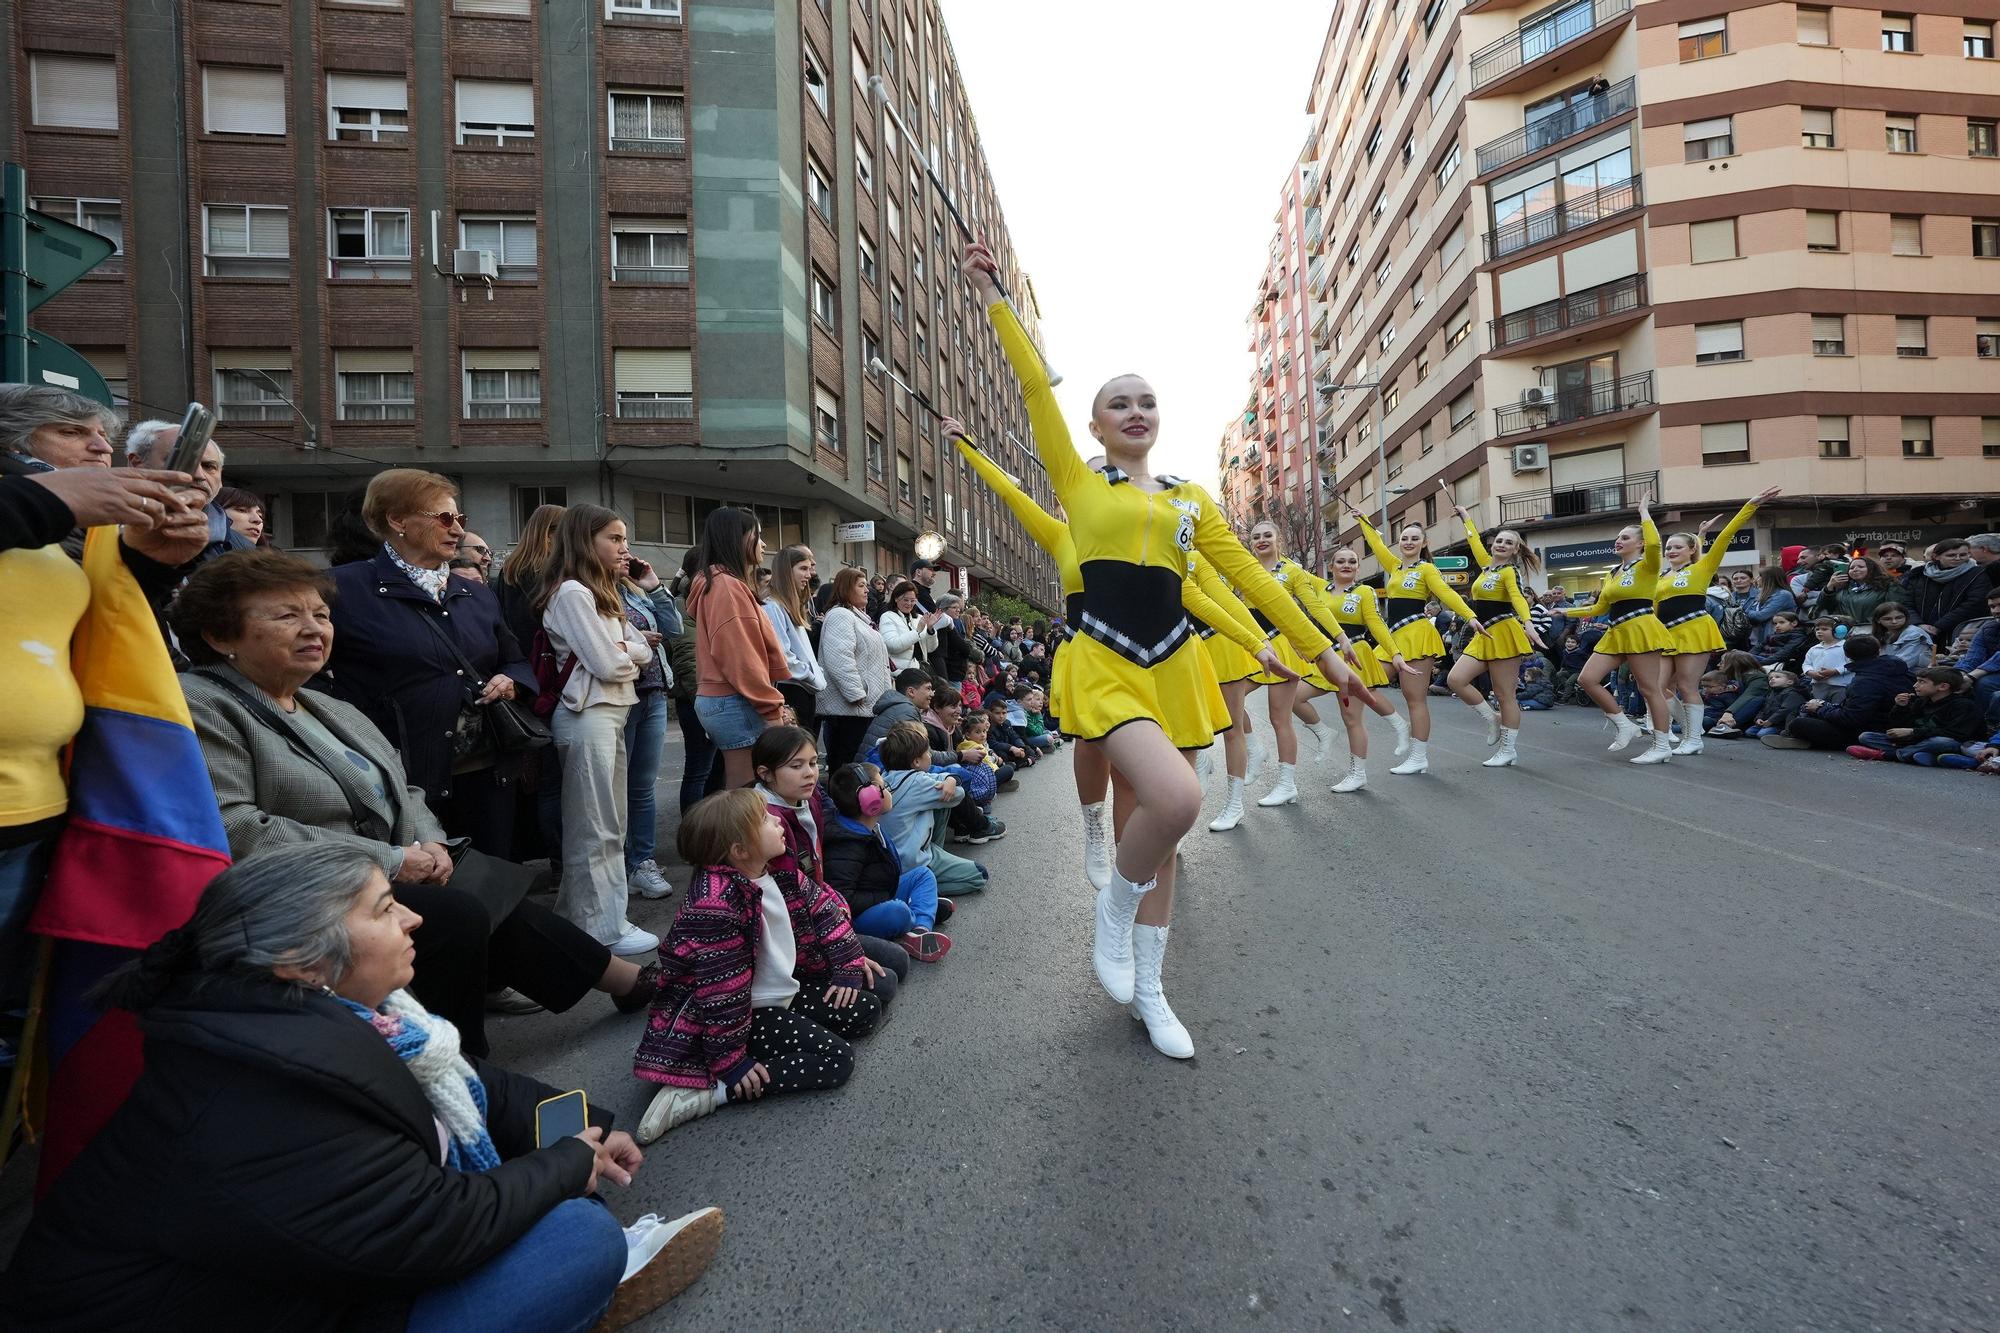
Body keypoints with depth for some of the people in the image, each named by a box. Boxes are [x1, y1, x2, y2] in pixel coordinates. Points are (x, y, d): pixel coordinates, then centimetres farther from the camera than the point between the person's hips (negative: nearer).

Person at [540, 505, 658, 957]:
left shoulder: (602, 593, 18)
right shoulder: (571, 592, -11)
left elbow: (643, 652, 11)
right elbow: (607, 665, -17)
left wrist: (623, 650, -6)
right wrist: (630, 657, 2)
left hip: (612, 713, 9)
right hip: (588, 716, -9)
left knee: (610, 824, 13)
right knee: (597, 830, -3)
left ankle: (582, 914, 23)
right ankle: (604, 926, 6)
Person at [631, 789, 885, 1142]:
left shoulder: (774, 870, -5)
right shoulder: (715, 906, -31)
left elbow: (824, 904, 8)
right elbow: (721, 991, -27)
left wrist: (850, 964, 7)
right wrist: (730, 1062, -20)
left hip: (787, 990, 9)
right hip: (749, 1013, -9)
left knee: (867, 1010, 9)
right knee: (836, 1060, -18)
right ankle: (710, 1089, -15)